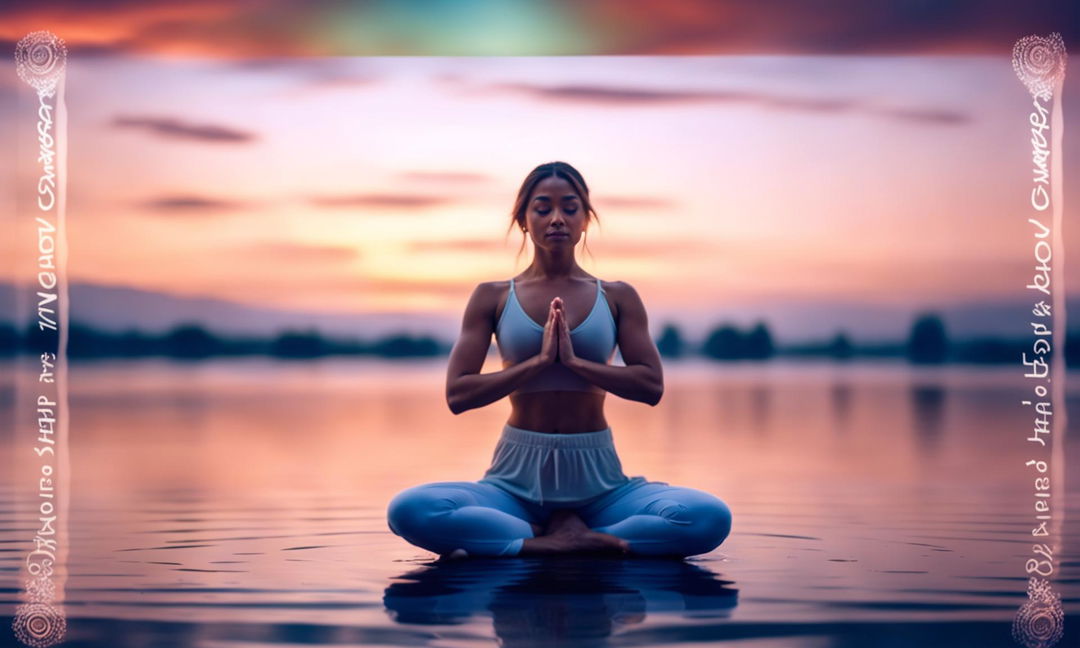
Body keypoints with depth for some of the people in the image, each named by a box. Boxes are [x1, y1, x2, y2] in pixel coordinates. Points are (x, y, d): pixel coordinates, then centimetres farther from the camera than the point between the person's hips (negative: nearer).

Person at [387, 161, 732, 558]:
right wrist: (539, 362, -13)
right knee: (407, 510, -30)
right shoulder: (493, 298, 6)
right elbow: (457, 394, -3)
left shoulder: (617, 298, 8)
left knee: (711, 517, -27)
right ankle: (577, 543, -19)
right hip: (516, 480, -1)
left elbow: (651, 386, -3)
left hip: (597, 479, 1)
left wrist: (574, 360, -13)